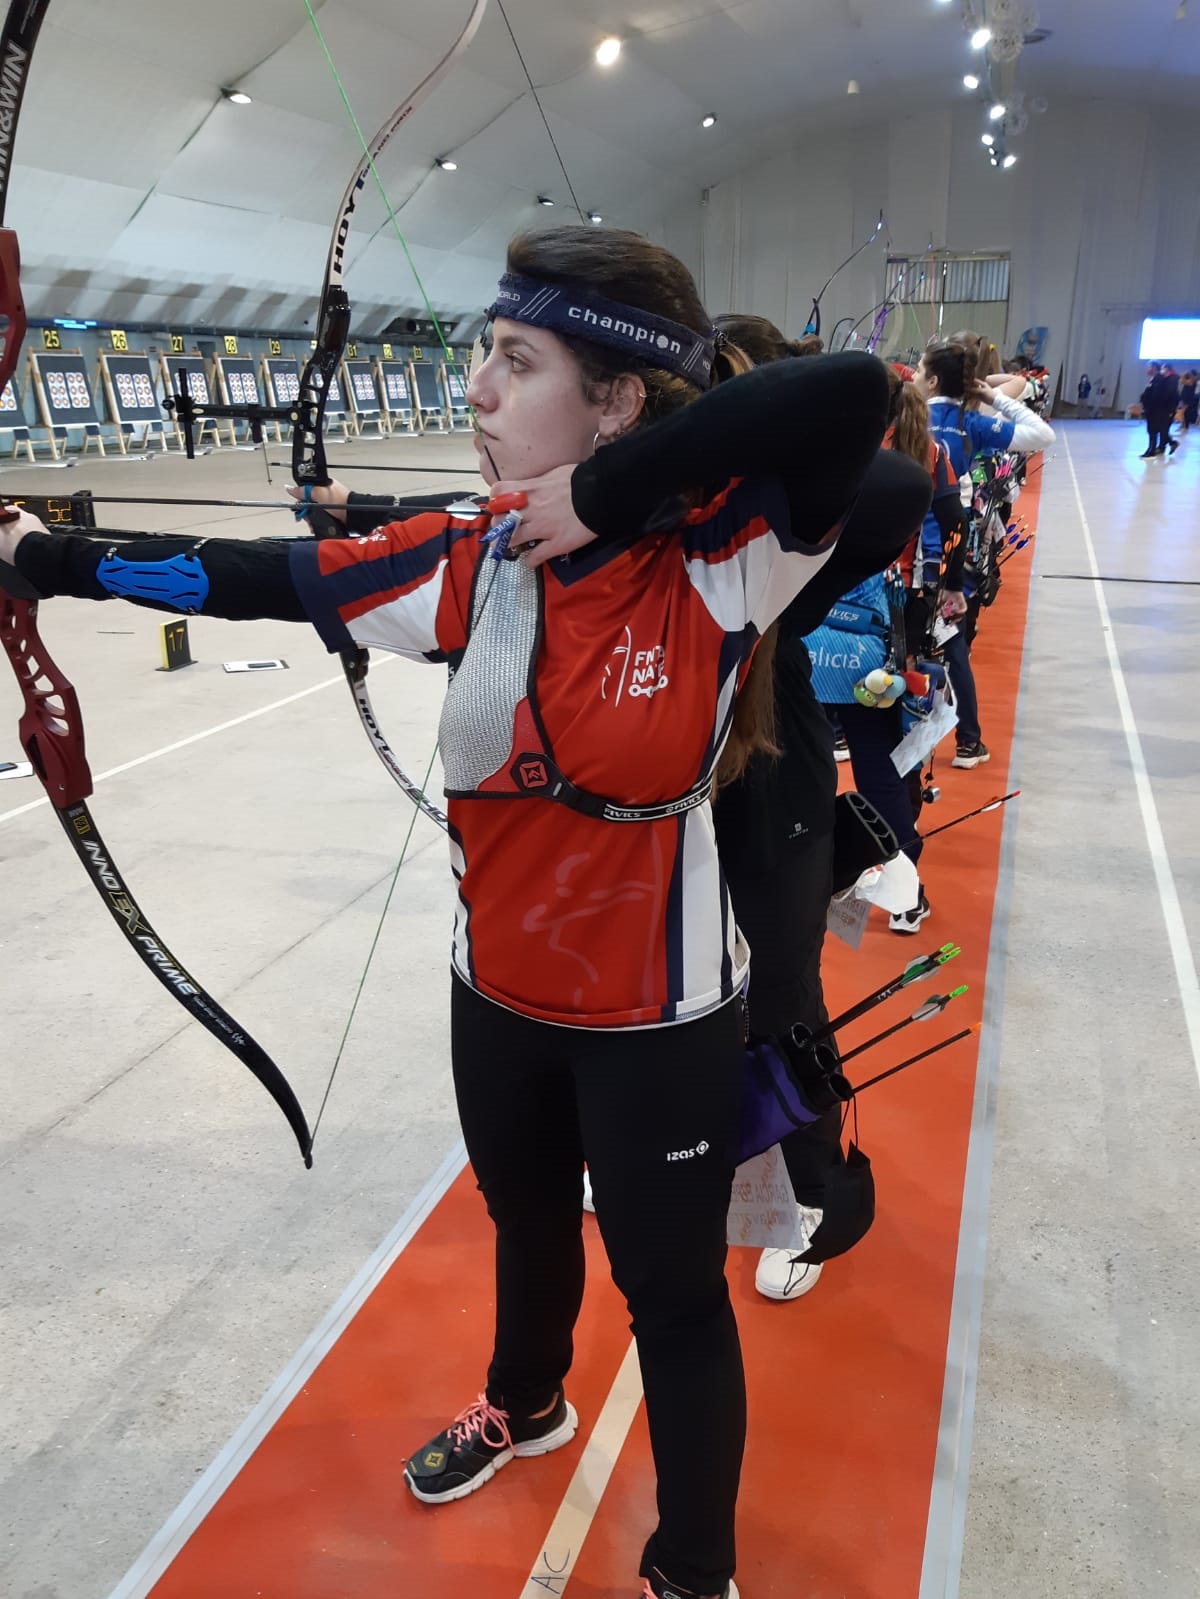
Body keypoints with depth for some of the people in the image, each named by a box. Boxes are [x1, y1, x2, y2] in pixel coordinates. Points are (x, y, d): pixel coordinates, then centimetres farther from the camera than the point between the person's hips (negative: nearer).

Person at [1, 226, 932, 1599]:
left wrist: (611, 490, -31)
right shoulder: (470, 563, -8)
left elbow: (850, 394, -36)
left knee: (672, 1295, 14)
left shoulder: (722, 556, -20)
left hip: (660, 1017, -5)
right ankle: (525, 1406, 63)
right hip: (497, 994, 5)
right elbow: (243, 578, -2)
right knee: (525, 1223, 30)